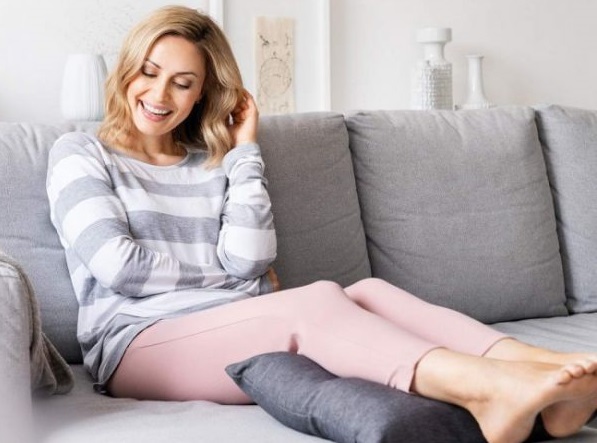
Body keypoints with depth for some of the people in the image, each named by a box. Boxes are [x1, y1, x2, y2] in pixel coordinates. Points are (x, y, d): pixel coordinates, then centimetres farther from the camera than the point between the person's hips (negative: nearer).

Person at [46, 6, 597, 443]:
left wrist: (244, 153, 5)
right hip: (141, 340, -5)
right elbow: (116, 263, -5)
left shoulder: (213, 164, 22)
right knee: (316, 299, -31)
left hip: (236, 328, 5)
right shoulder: (79, 154, 11)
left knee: (368, 291, -24)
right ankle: (487, 387, -56)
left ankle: (544, 376, -45)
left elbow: (249, 260, 3)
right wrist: (223, 273, 3)